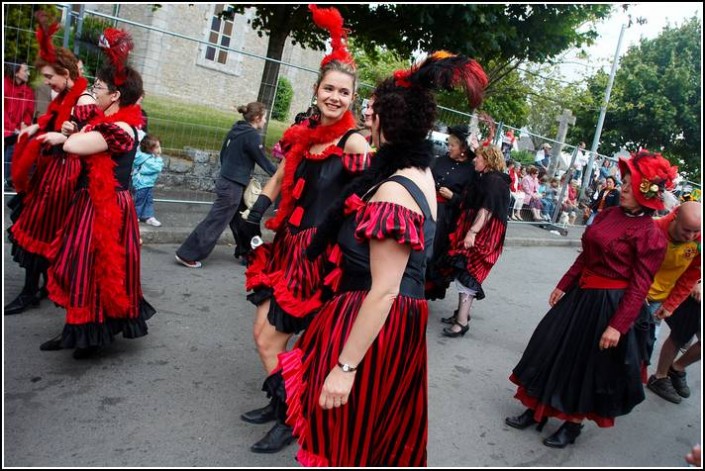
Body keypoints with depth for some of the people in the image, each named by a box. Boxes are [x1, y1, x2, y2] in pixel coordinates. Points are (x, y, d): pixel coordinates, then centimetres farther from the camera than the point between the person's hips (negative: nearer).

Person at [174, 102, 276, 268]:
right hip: (233, 186, -9)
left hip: (226, 181, 9)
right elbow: (263, 160, -10)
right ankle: (187, 255, 2)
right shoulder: (252, 135, -15)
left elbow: (223, 154, 15)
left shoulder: (235, 130, 9)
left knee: (240, 222, 17)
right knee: (215, 222, -3)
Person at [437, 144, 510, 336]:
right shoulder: (485, 179, 17)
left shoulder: (494, 181, -14)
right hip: (476, 232, 10)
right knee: (465, 273, 12)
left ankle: (462, 321, -9)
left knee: (467, 273, -11)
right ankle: (462, 313, 22)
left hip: (481, 235, -10)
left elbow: (487, 209, -24)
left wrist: (472, 232, -31)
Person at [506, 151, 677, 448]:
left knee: (587, 366, 8)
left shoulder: (650, 236, -16)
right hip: (581, 295, 7)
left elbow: (639, 287, -17)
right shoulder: (609, 214, 3)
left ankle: (573, 425, 30)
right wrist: (563, 286, 13)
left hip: (609, 305, -7)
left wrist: (618, 326, -19)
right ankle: (538, 410, 31)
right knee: (555, 351, 14)